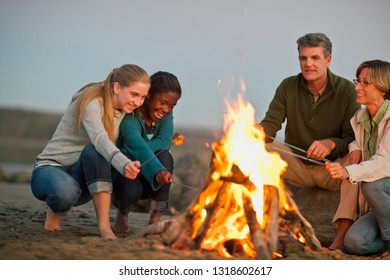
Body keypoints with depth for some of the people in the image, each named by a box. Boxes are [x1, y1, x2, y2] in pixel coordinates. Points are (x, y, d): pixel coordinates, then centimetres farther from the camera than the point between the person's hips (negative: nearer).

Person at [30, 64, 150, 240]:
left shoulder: (123, 111, 5)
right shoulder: (92, 103, -22)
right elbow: (99, 139, -41)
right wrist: (124, 165, -59)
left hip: (81, 175, 5)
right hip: (50, 167, -5)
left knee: (93, 151, -31)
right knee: (66, 191, -42)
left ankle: (104, 226, -30)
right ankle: (56, 210, -4)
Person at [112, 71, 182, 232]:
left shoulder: (166, 114, -4)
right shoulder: (129, 114, -23)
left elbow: (164, 141, -20)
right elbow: (137, 144, -41)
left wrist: (131, 154, -34)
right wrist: (158, 171, -60)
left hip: (150, 180, 5)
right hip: (122, 171, -5)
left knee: (164, 156, -27)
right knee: (130, 188, -39)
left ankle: (155, 219, -19)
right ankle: (122, 212, 0)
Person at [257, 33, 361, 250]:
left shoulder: (346, 90, -9)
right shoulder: (288, 87, -1)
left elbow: (354, 138, -13)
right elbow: (270, 124, -8)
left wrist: (331, 144, -35)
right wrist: (258, 131, -32)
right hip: (297, 165, 2)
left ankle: (342, 237, -41)